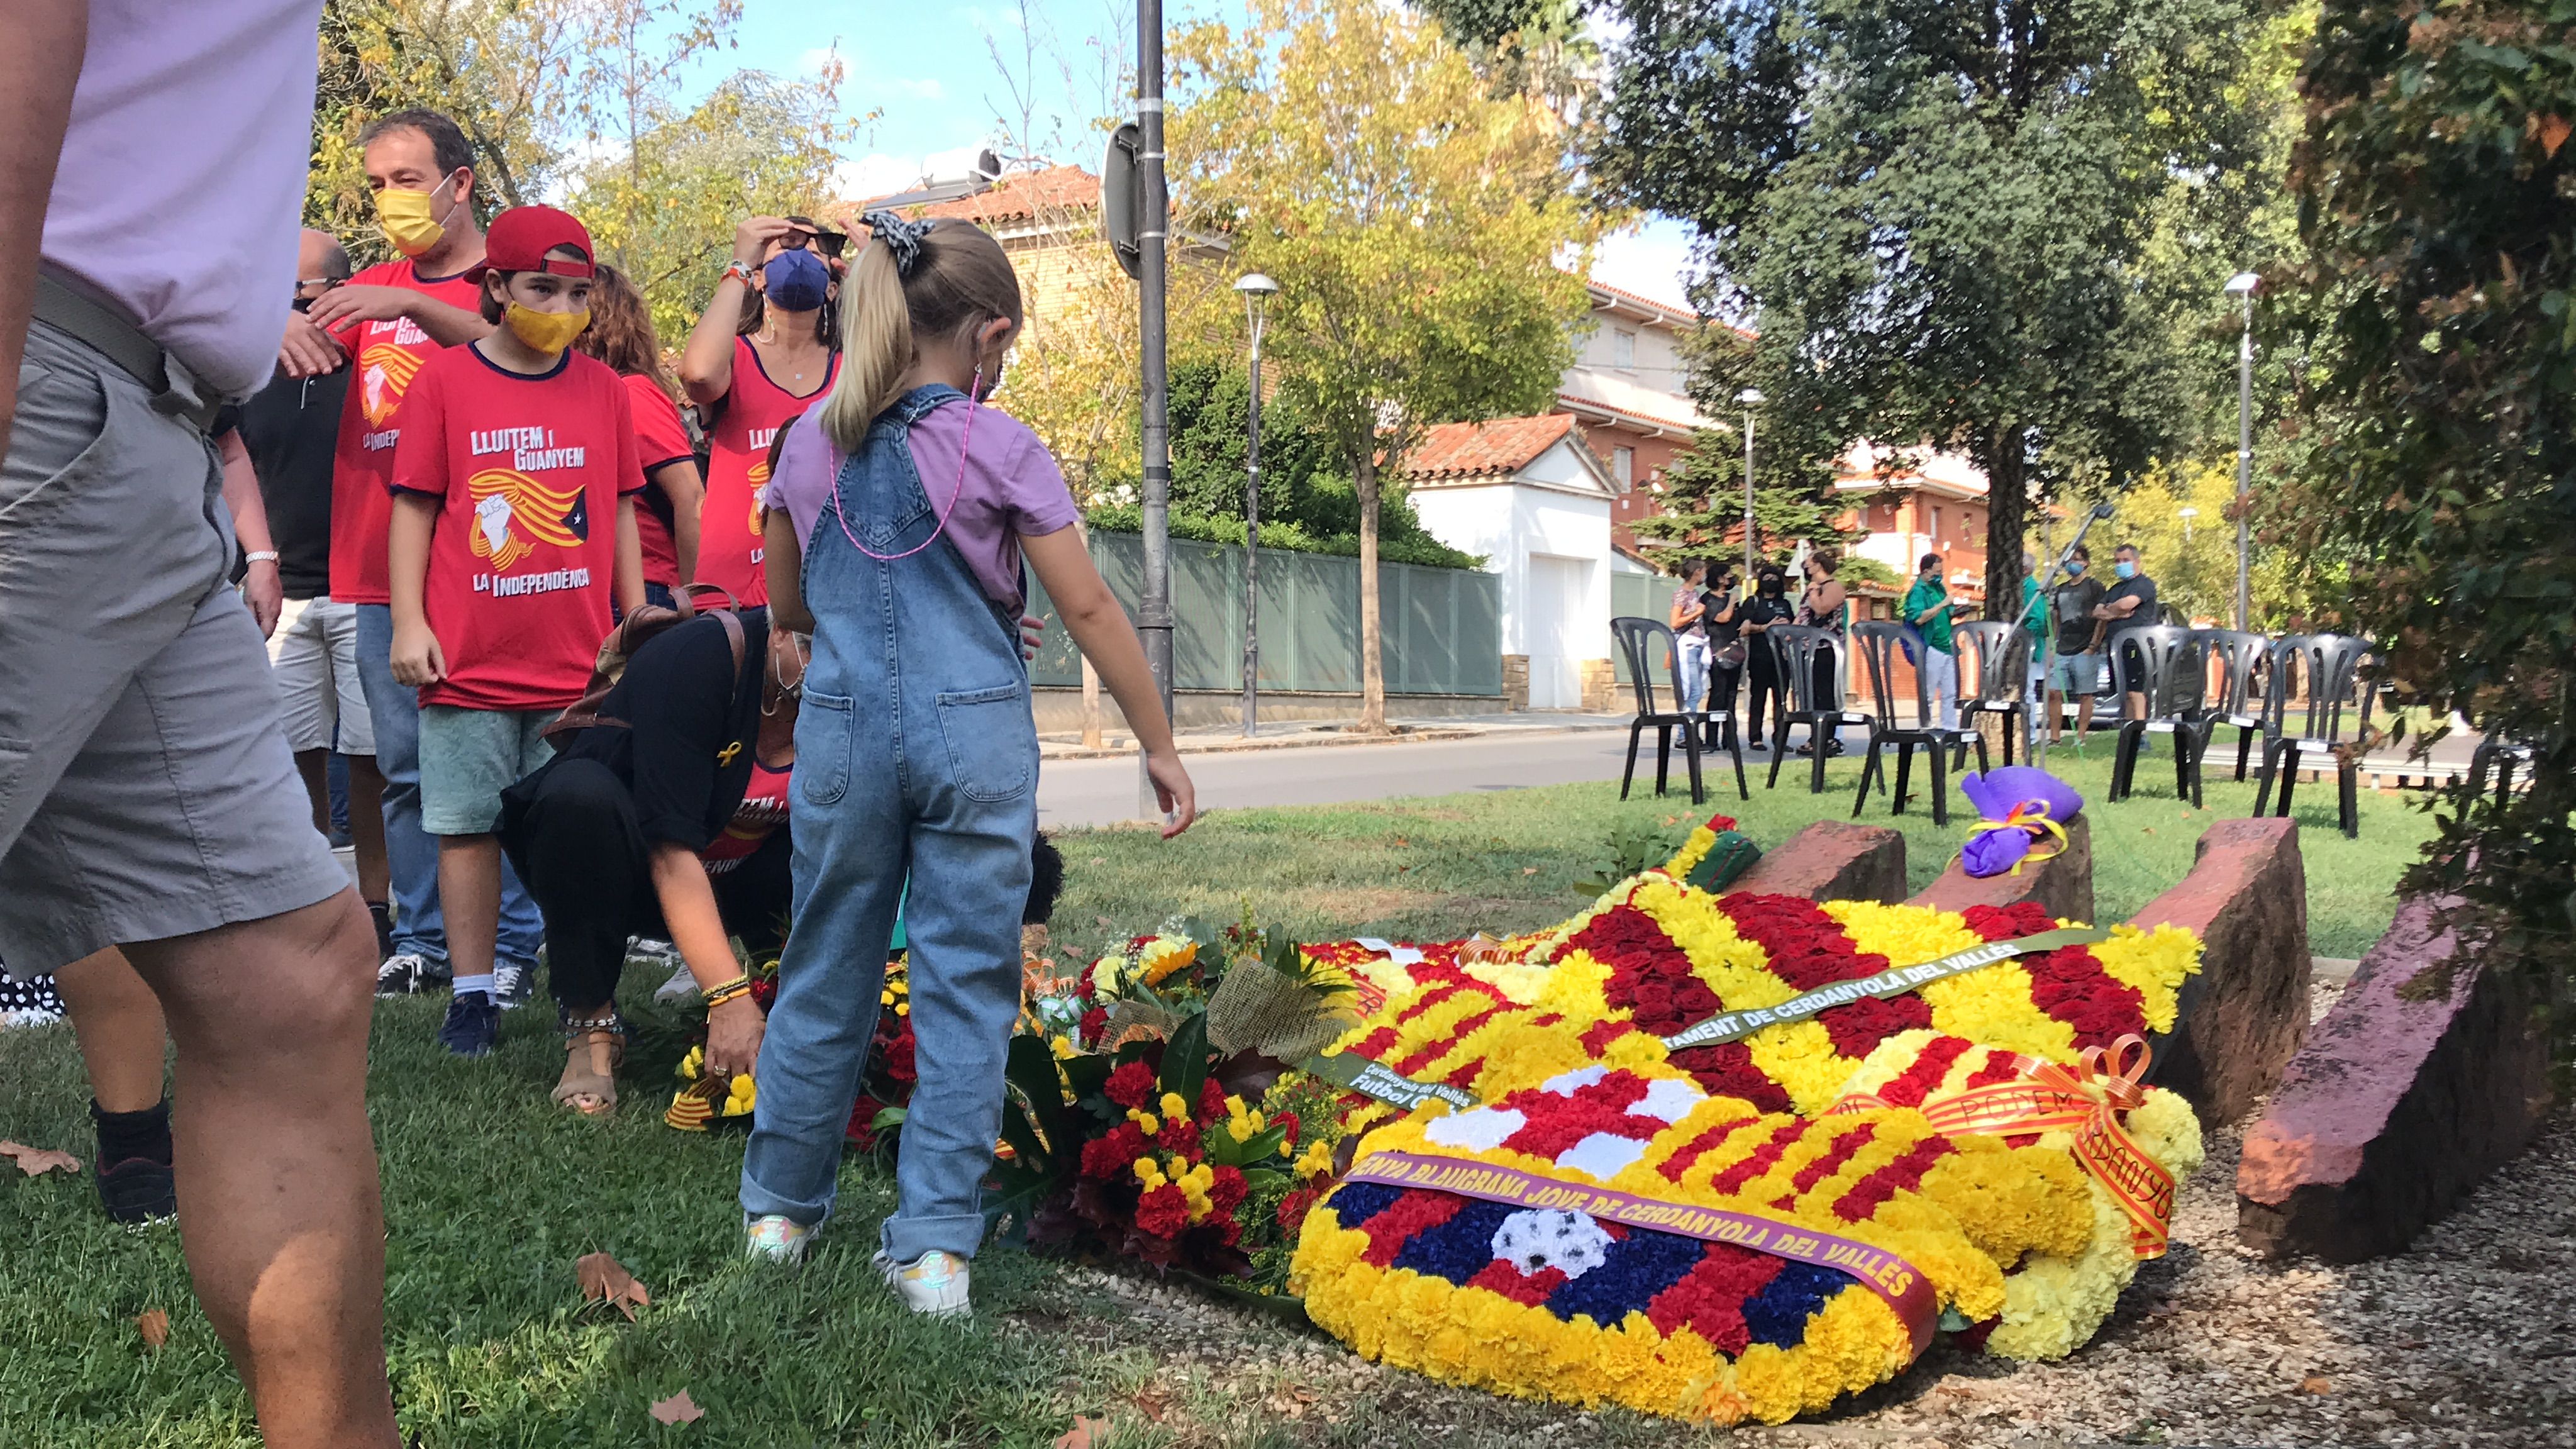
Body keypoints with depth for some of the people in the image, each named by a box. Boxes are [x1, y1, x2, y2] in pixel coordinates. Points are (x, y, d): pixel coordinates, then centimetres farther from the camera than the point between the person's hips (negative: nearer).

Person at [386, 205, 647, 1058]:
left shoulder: (602, 386, 9)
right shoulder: (443, 380, 2)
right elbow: (414, 508, 2)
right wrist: (409, 623, -5)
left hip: (580, 662, 1)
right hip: (469, 662, -1)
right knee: (468, 826, 5)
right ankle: (472, 994, 15)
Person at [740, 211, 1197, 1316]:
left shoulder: (812, 442, 6)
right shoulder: (1002, 449, -5)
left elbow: (786, 608, 15)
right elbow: (1087, 610, -5)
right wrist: (1160, 747, 0)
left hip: (844, 729, 3)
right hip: (975, 735, -3)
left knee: (826, 974, 15)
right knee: (965, 986, 5)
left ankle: (780, 1208, 28)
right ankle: (936, 1244, 6)